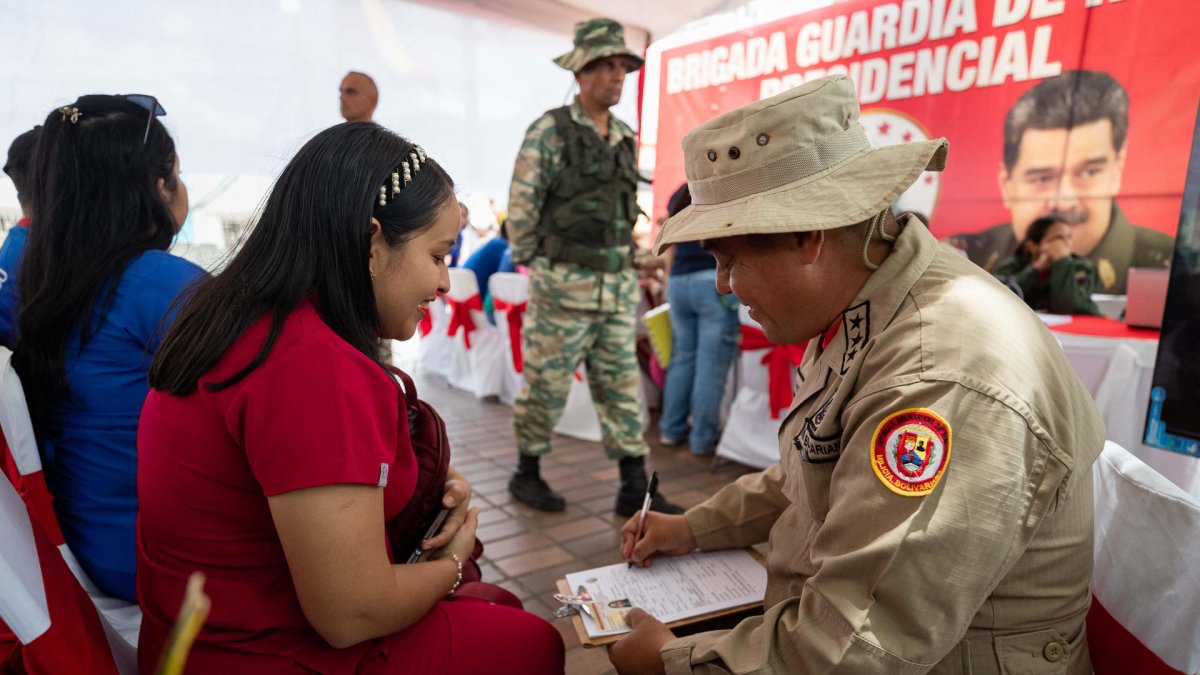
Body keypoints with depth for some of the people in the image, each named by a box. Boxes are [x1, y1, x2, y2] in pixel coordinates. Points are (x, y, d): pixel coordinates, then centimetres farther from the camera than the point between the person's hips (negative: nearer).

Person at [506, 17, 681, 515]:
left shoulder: (626, 137, 13)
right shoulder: (549, 131, -6)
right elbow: (520, 208, -6)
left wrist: (625, 264, 13)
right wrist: (538, 268, -3)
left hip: (620, 286, 6)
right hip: (565, 285, -6)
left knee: (622, 386, 7)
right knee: (546, 385, 3)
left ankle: (635, 487, 14)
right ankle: (526, 473, 22)